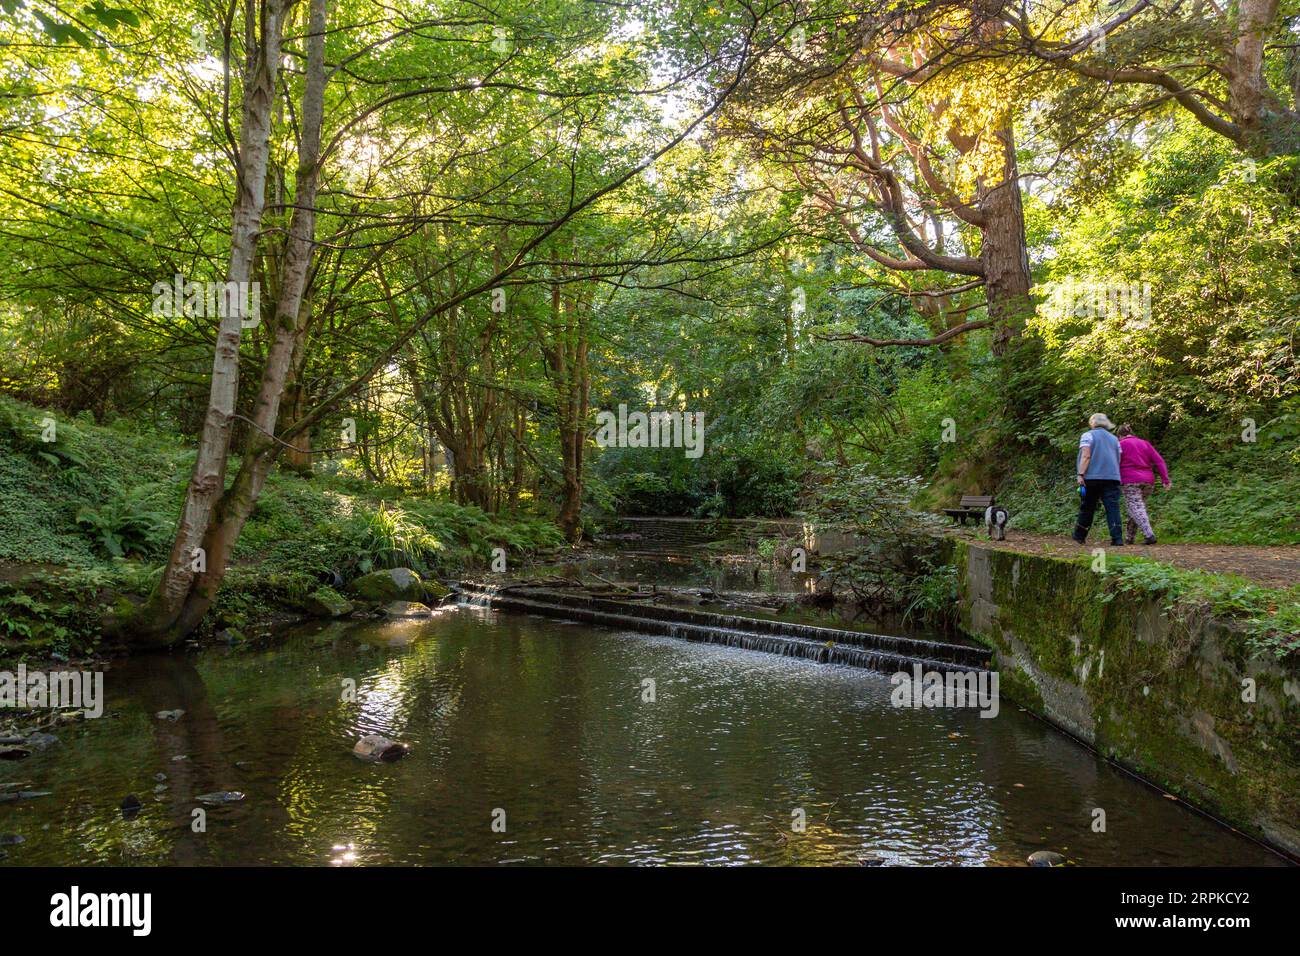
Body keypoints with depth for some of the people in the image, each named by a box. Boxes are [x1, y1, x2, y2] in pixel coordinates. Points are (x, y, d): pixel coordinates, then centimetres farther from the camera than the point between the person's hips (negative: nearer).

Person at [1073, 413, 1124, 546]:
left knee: (1087, 508, 7)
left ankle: (1079, 536, 18)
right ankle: (1117, 538, -13)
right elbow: (1118, 459, 21)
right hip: (1112, 477, 4)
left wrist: (1080, 474, -14)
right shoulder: (1114, 439, 20)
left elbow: (1086, 456, -10)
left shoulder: (1088, 435, 2)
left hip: (1092, 477, -3)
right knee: (1113, 508, -4)